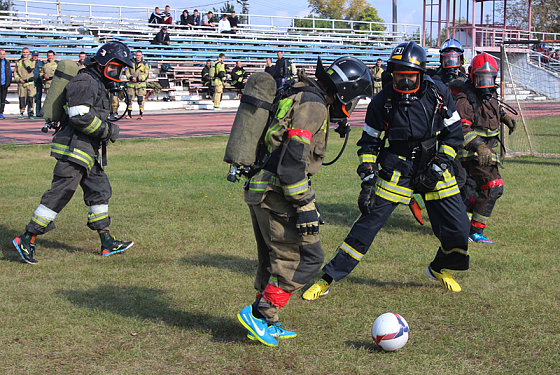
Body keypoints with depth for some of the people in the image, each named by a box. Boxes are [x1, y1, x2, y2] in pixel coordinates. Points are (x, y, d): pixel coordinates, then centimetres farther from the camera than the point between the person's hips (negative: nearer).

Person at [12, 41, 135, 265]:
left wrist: (107, 130, 10)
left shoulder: (99, 86, 20)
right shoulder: (85, 82, -12)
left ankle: (107, 243, 18)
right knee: (60, 194, -10)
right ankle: (27, 240, -4)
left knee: (100, 190, 12)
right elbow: (80, 117, -22)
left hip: (87, 152, 11)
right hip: (73, 148, -11)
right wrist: (107, 130, -13)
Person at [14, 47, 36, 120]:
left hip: (30, 83, -2)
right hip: (21, 83, 2)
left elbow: (30, 70, -9)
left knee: (31, 98, -8)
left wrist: (25, 62, -8)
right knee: (22, 99, -1)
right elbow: (15, 72, 14)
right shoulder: (18, 62, 14)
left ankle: (31, 112, 1)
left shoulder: (32, 61, 8)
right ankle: (21, 113, 7)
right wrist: (18, 79, -3)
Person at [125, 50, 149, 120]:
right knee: (129, 99, -1)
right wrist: (131, 78, -11)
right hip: (131, 84, 2)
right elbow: (127, 72, 9)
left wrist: (137, 79, -13)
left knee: (141, 100, -4)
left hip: (140, 85, -2)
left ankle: (140, 115, 4)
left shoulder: (144, 64, 5)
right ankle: (129, 115, 5)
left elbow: (146, 75, -3)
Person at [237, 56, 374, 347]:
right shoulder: (313, 105, -13)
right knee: (307, 257, -5)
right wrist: (306, 207, -21)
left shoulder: (300, 97, 19)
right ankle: (258, 313, -4)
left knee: (274, 259, 18)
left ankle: (266, 324, 24)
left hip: (259, 191, 10)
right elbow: (293, 161, -22)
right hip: (276, 194, -10)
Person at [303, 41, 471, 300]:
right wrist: (368, 181, -8)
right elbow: (369, 143, -1)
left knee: (457, 228, -1)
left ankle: (439, 269, 31)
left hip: (434, 170, 2)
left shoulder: (438, 94, -8)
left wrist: (438, 167, -8)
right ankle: (328, 278, 4)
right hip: (397, 170, -1)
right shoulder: (382, 101, -10)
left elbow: (453, 133, 1)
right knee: (368, 224, -6)